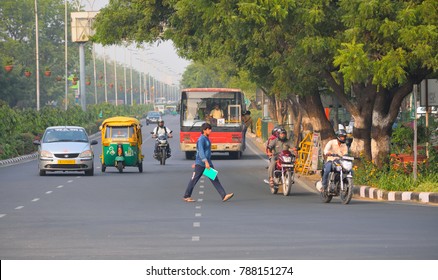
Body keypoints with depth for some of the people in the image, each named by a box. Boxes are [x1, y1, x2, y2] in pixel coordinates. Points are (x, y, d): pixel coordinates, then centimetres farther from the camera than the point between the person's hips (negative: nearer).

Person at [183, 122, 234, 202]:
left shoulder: (206, 139, 14)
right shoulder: (201, 139, -14)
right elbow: (200, 151, -24)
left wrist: (196, 162, 28)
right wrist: (205, 162, -33)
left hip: (208, 163, 9)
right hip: (200, 164, -9)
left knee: (215, 179, 1)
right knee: (194, 180, 3)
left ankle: (224, 196, -5)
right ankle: (186, 196, 16)